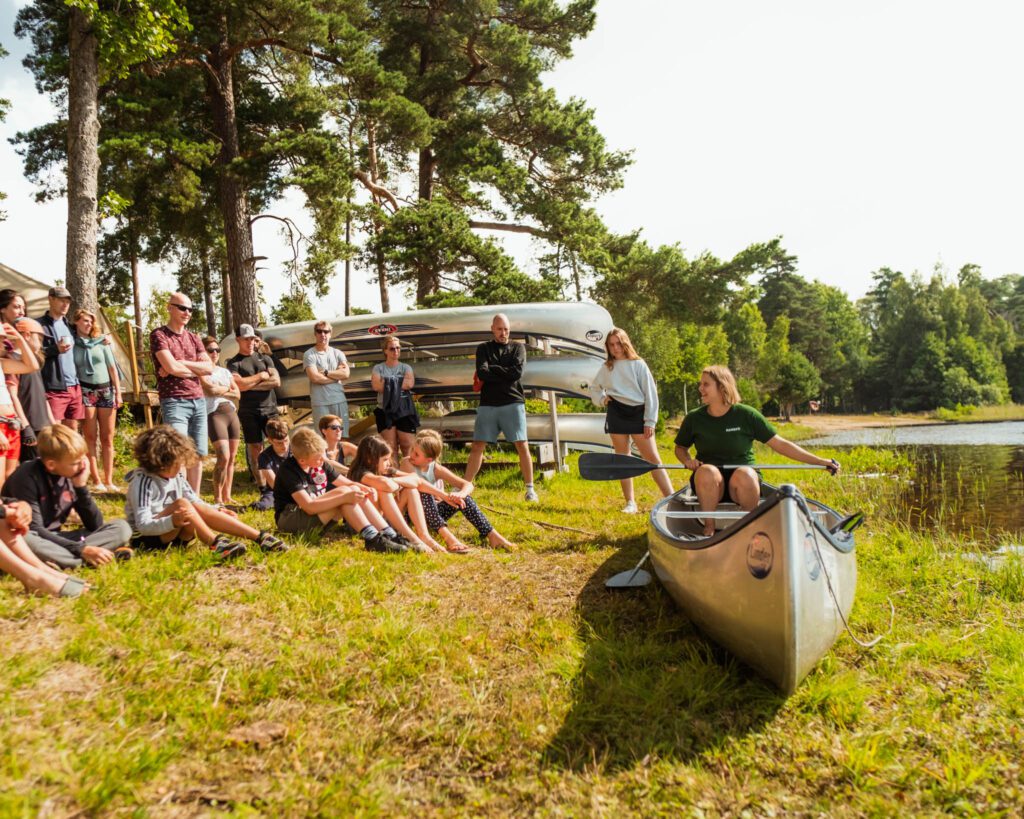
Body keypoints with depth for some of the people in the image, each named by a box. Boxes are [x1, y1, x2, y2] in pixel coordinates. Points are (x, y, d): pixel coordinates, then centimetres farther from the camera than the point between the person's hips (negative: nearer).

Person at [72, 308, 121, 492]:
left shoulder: (101, 341, 8)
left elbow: (112, 367, 8)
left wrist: (118, 392, 3)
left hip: (106, 390, 2)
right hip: (85, 391, -2)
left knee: (107, 438, 2)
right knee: (90, 438, -1)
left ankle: (109, 481, 5)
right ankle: (97, 480, 2)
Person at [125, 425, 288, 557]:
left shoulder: (176, 477, 5)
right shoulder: (143, 482, -17)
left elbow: (196, 503, 10)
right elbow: (143, 525, -25)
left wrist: (217, 512, -8)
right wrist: (172, 521, -43)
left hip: (175, 534, 6)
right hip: (148, 538, -6)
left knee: (200, 510, -22)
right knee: (182, 503, -28)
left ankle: (260, 537, -27)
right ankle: (215, 543, -35)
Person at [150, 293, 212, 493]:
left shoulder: (194, 338, 17)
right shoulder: (159, 335, -1)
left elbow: (209, 368, 4)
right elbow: (171, 368, -14)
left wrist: (180, 364, -6)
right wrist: (196, 369, 1)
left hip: (198, 402, 6)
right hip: (174, 402, -6)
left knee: (198, 455, 7)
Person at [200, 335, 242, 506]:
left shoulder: (225, 371, 19)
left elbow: (237, 394, 12)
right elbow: (210, 389, -15)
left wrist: (219, 391, -3)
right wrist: (227, 388, 4)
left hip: (231, 413, 6)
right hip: (214, 414, -6)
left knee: (232, 457, 4)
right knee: (223, 456, -17)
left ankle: (227, 496, 12)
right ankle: (217, 498, -5)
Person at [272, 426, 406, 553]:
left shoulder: (320, 464, 2)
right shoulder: (288, 470, -20)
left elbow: (348, 483, 7)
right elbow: (309, 507, -29)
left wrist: (362, 488, -16)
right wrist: (345, 497, -34)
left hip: (318, 517, 7)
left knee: (354, 491, -16)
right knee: (343, 492, -27)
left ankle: (390, 535, -24)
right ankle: (373, 539, -34)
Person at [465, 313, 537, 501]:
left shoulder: (517, 348, 10)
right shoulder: (483, 349, 12)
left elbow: (517, 372, -7)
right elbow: (482, 373, -6)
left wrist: (492, 370, -3)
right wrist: (505, 375, -8)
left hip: (513, 403, -1)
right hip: (488, 404, 1)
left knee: (522, 446, -4)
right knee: (477, 446, 1)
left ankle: (530, 489, 3)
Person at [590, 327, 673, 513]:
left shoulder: (638, 365, 1)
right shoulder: (606, 368, 10)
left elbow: (650, 393, -1)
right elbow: (594, 388, 26)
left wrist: (650, 421, -7)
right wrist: (602, 399, 4)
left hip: (637, 413, -3)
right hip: (616, 415, 3)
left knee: (653, 458, -5)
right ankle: (630, 502, 13)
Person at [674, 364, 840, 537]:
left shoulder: (746, 415, -2)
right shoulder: (694, 418, 3)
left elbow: (780, 444, 0)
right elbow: (680, 448, 19)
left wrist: (820, 461, -5)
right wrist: (687, 460, -5)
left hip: (745, 478, 0)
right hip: (708, 483, 1)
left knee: (744, 475, -36)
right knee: (707, 471, -34)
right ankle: (709, 527, -19)